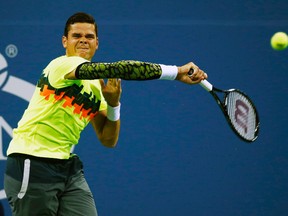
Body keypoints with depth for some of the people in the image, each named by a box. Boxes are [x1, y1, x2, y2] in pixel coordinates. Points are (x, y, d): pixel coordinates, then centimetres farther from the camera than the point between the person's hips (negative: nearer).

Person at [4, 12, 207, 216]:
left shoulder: (96, 86, 12)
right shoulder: (64, 65, -14)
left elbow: (108, 140, 12)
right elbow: (119, 69, -27)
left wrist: (113, 103, -6)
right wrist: (177, 72, -24)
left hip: (67, 167, 8)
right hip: (32, 165, -8)